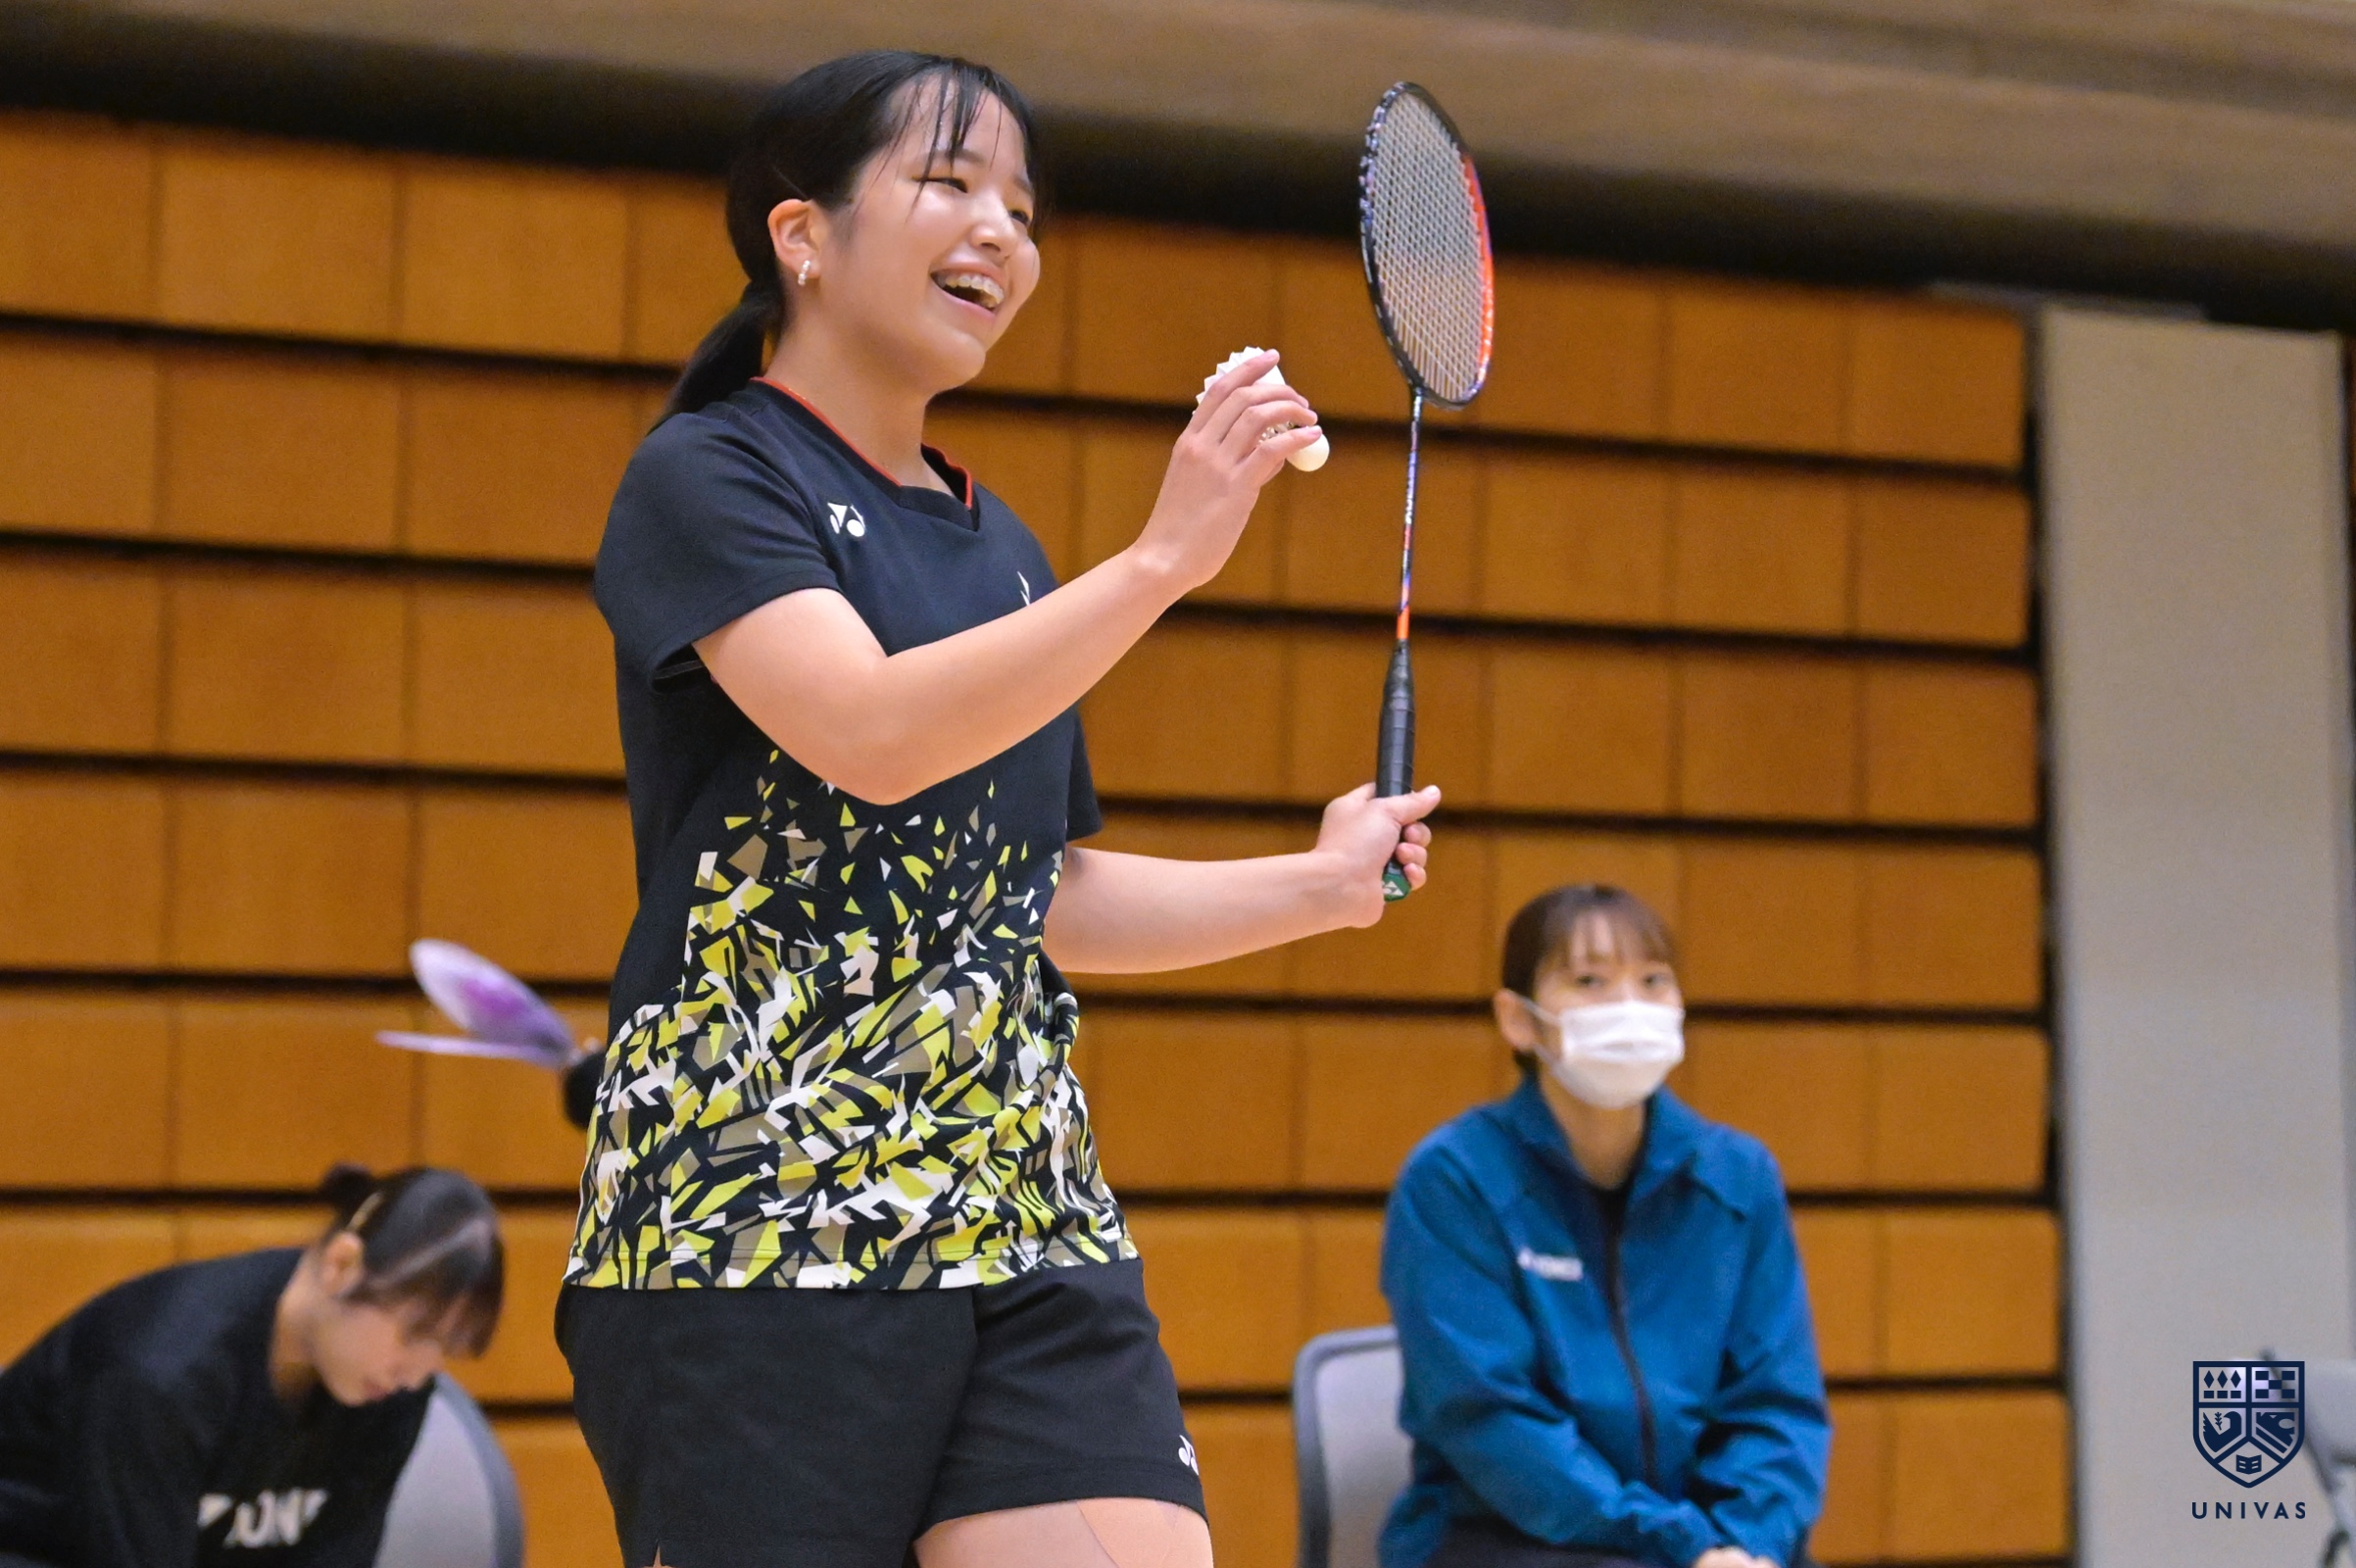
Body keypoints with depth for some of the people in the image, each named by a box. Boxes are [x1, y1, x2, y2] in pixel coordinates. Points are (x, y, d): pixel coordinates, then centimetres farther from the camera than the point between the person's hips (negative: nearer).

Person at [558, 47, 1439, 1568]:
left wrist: (1324, 883, 19)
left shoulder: (997, 544, 19)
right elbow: (873, 732, -19)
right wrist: (1160, 560, -22)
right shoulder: (706, 475, -1)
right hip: (756, 1213, -6)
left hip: (1033, 1213, 6)